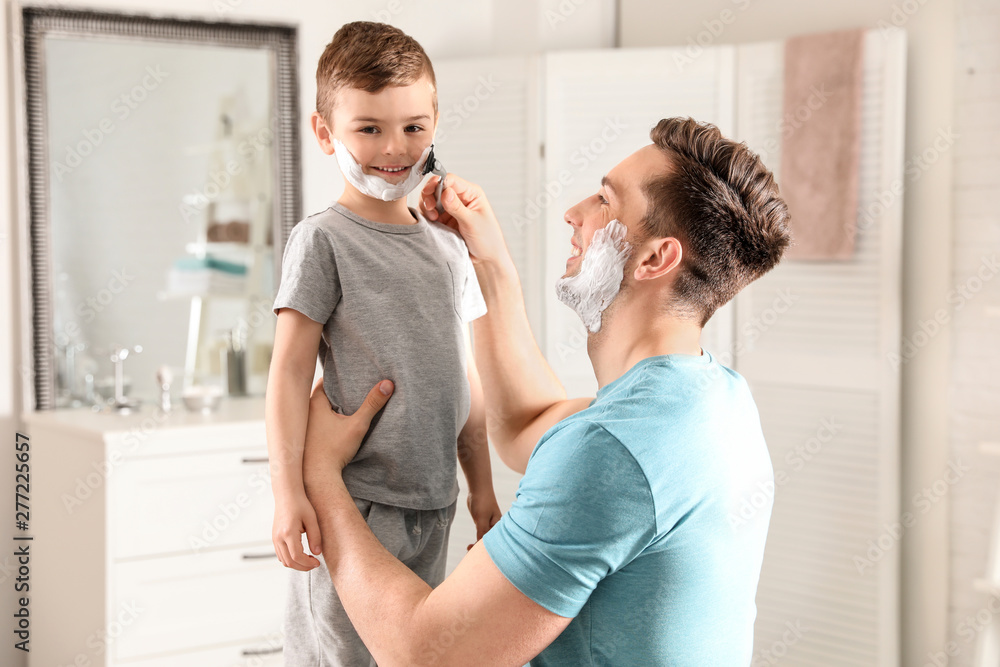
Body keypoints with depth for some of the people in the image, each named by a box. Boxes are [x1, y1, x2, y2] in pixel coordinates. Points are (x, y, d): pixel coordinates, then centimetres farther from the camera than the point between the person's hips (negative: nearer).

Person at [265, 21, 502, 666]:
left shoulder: (449, 243, 11)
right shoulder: (324, 239, -8)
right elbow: (290, 372, -11)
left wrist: (482, 485, 18)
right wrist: (289, 493, -19)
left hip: (433, 502, 6)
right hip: (355, 501, -6)